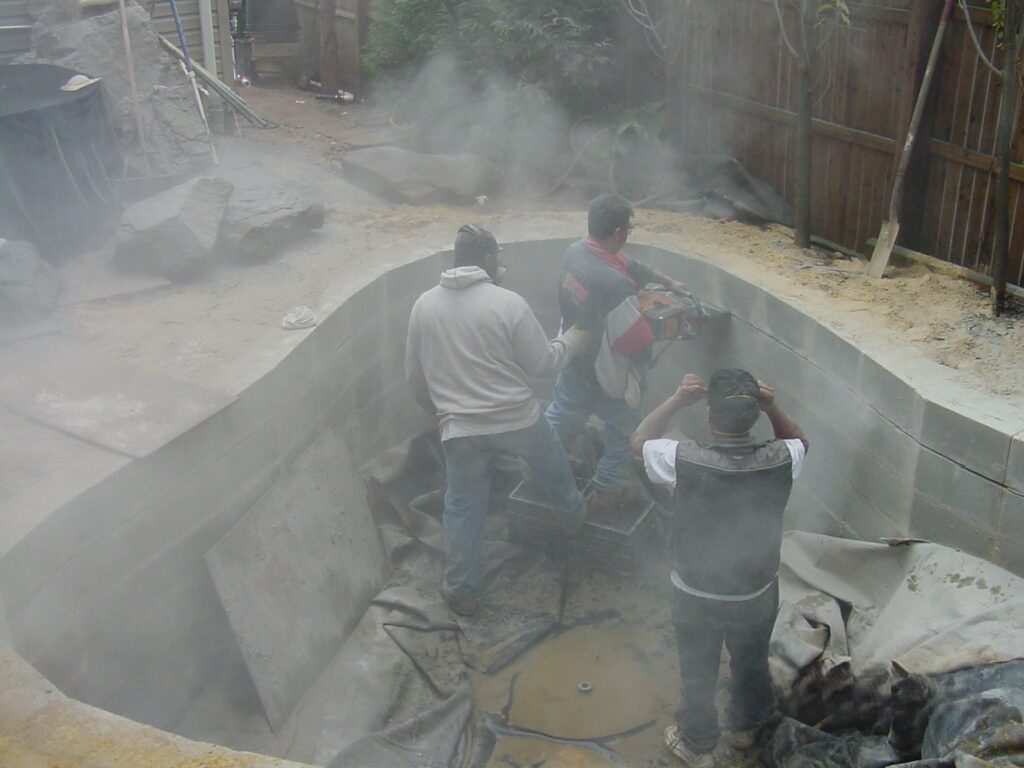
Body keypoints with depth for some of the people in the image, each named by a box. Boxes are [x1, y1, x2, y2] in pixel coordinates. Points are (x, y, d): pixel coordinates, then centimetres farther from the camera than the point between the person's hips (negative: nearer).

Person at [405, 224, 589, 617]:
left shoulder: (424, 305, -2)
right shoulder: (508, 303, -15)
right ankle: (573, 517, 55)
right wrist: (573, 339, 9)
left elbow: (415, 374, 7)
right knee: (554, 473, 29)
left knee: (463, 508, 15)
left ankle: (462, 591, 23)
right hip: (518, 419, -1)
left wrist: (439, 408, 24)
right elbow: (543, 363, -9)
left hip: (460, 428, 2)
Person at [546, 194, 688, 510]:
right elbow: (639, 340, -30)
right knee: (624, 427, 18)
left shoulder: (575, 252, -10)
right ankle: (609, 488, 34)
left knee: (562, 415, 27)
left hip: (572, 359, 7)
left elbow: (630, 265, 7)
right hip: (606, 375, -7)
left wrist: (667, 281, 19)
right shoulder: (613, 283, -37)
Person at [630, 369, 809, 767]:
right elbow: (800, 441, 3)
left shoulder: (684, 462, -30)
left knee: (697, 674, 23)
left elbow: (639, 441, -9)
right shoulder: (780, 460, -23)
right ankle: (748, 726, 56)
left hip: (696, 597, -2)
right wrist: (772, 407, -13)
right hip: (758, 594, 2)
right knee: (752, 663, 30)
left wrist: (677, 399, -12)